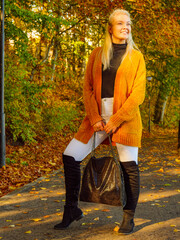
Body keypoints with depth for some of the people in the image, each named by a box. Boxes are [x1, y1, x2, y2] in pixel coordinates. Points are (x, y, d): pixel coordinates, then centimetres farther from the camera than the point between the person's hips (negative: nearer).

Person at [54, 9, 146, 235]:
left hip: (124, 118, -3)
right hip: (98, 117, 3)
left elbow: (138, 94, -4)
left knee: (129, 165, -3)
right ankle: (72, 209, 15)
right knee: (70, 156, -1)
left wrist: (116, 120, -12)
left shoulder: (135, 57, 4)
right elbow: (88, 87, 7)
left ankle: (129, 218, 15)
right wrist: (95, 118, -6)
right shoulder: (97, 54, 12)